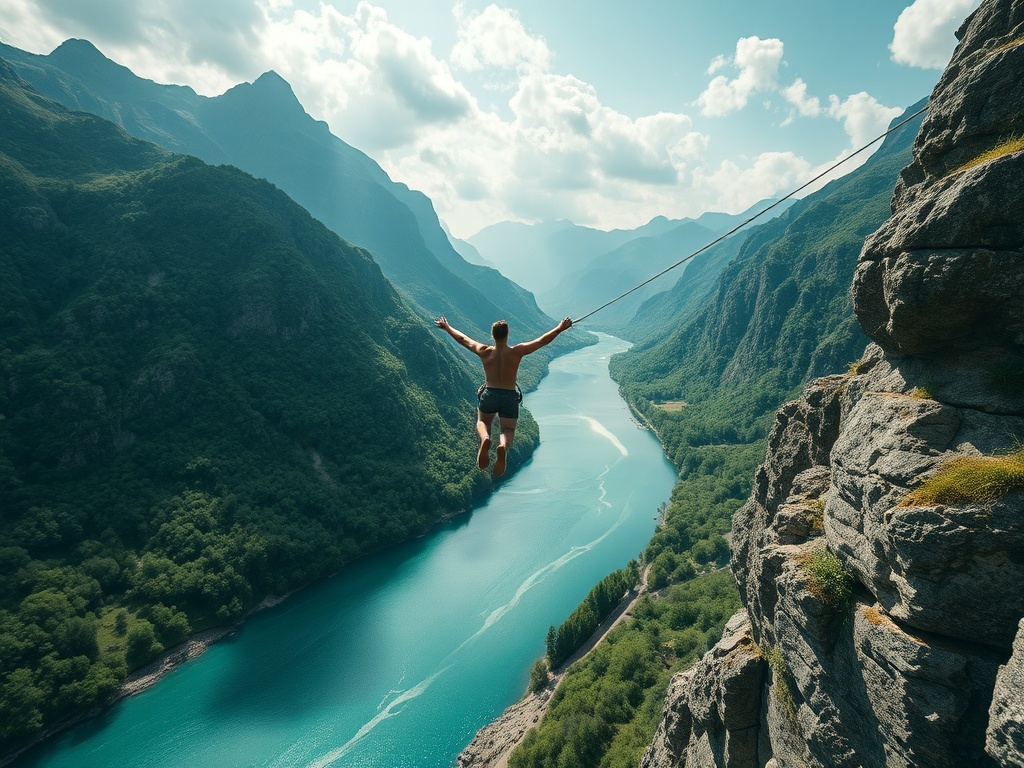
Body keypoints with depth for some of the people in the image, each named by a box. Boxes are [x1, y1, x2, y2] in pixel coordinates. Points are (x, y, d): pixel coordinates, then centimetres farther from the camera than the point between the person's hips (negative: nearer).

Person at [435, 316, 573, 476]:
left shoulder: (484, 352, -3)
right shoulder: (517, 352, -8)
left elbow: (462, 338, 10)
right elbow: (543, 340, -2)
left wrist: (446, 327, 25)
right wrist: (560, 328, 8)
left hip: (489, 394, 1)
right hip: (510, 397, -1)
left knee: (482, 422, 24)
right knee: (508, 430, 8)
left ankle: (485, 438, -14)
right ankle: (503, 446, -31)